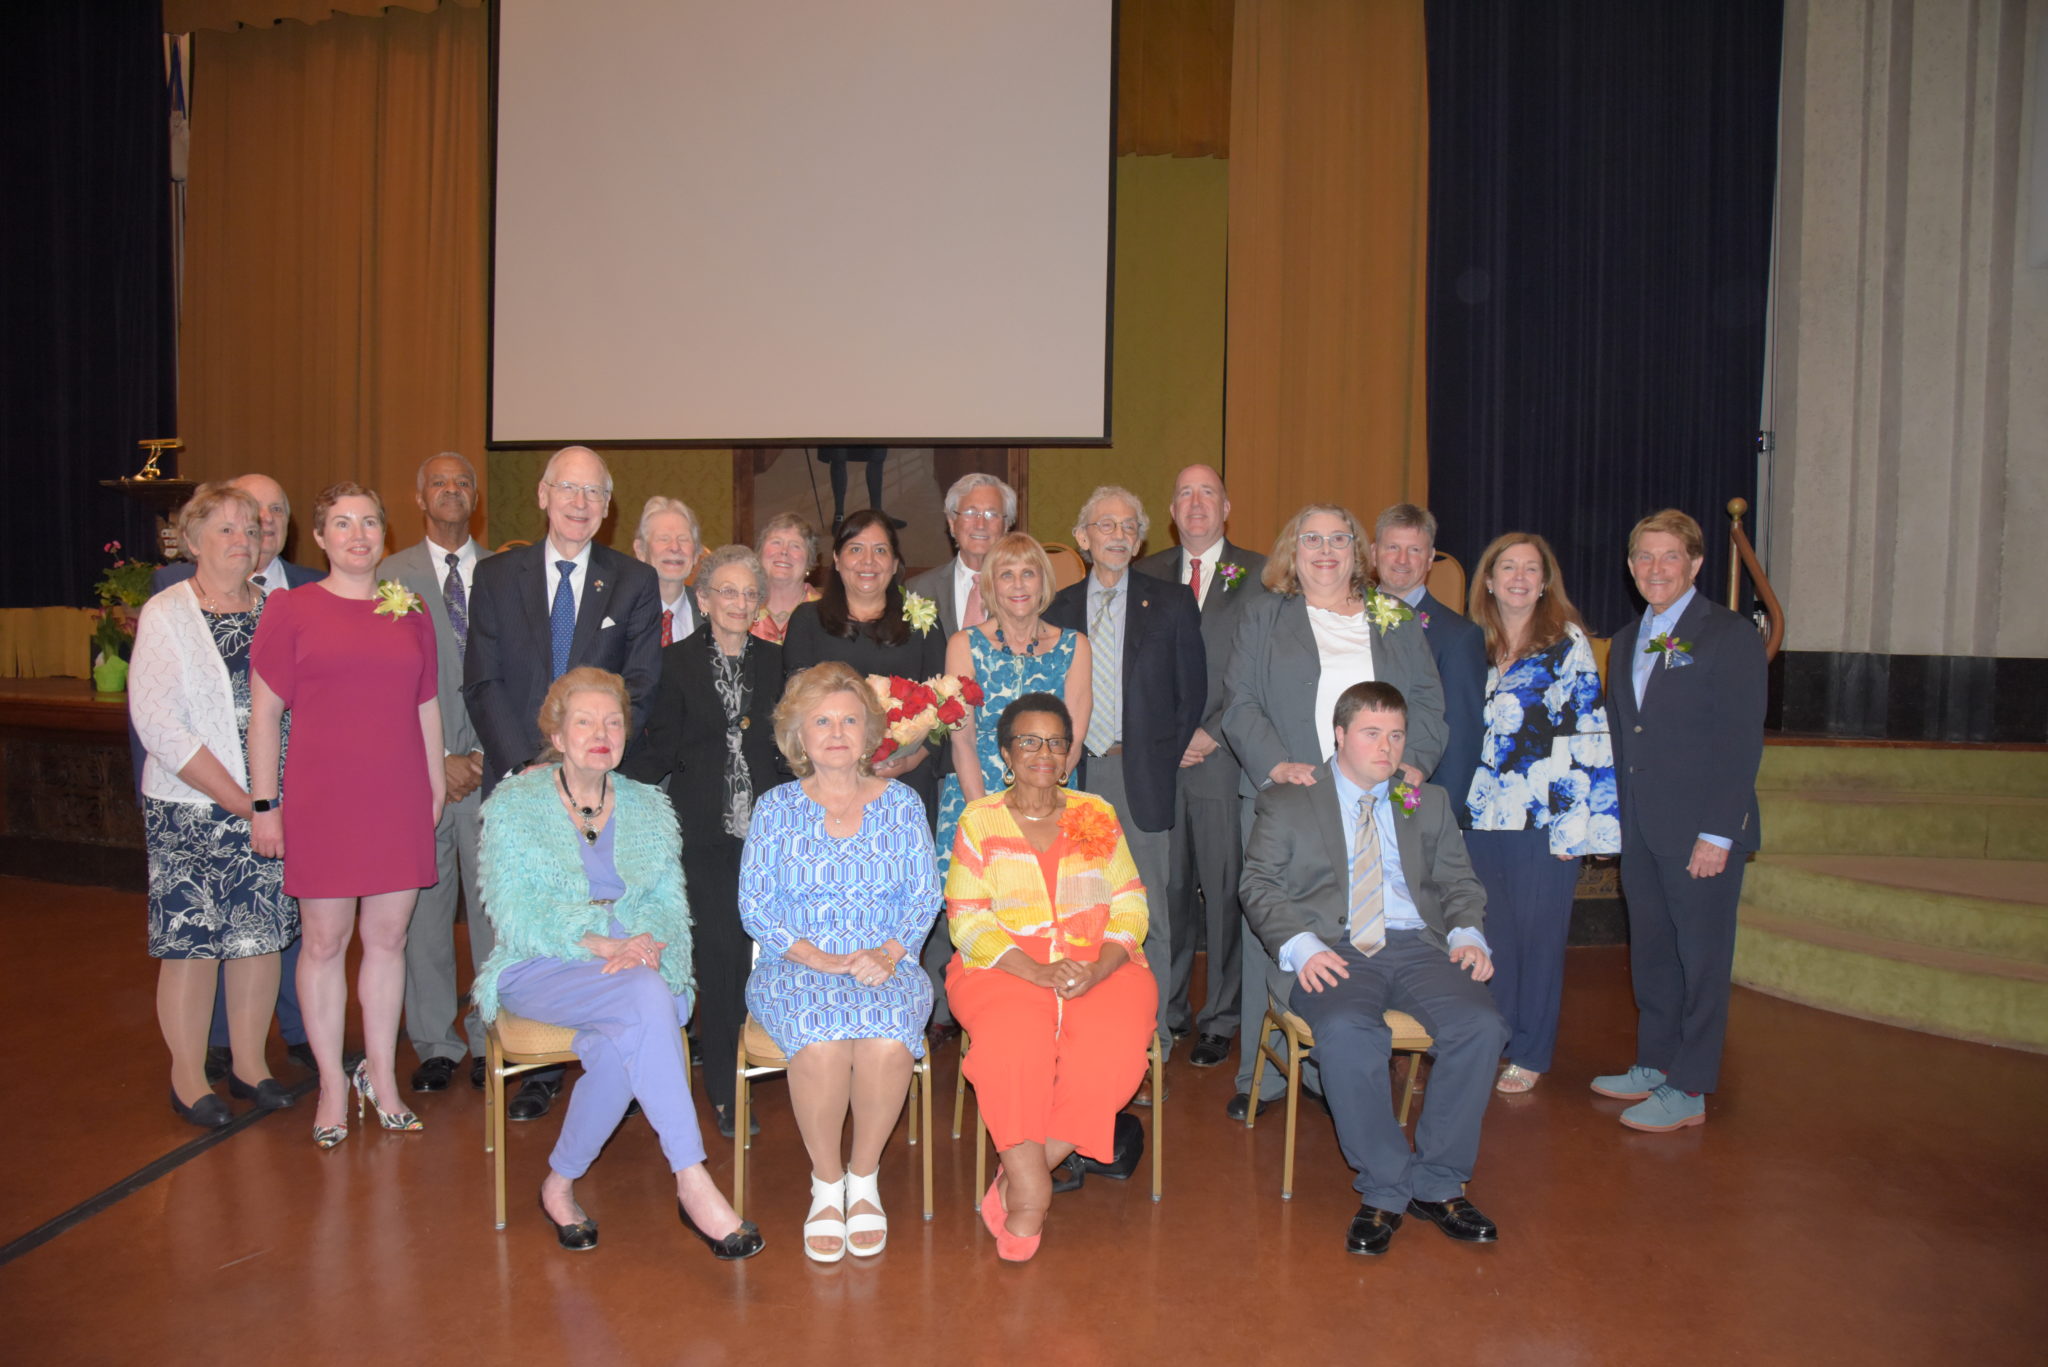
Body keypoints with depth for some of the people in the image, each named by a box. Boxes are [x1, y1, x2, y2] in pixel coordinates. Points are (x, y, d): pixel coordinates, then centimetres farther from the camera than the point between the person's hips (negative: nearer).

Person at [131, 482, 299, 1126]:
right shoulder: (166, 614, -4)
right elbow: (157, 722, -11)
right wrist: (238, 799, -14)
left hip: (268, 807, 4)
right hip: (192, 809, -4)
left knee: (261, 933, 9)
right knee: (192, 939, 2)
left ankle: (249, 1063, 23)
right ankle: (188, 1077, 18)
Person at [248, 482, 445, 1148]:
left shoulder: (410, 614, 10)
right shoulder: (290, 611, 0)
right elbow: (264, 713, 0)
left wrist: (437, 788, 11)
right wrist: (263, 804, -4)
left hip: (398, 803, 3)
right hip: (322, 802, -3)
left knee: (388, 937, 9)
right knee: (324, 941, 5)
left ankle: (380, 1075, 24)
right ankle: (332, 1086, 19)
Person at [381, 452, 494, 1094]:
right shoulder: (391, 576, 5)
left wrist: (485, 755, -5)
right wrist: (438, 760, -7)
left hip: (492, 768, 1)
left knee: (494, 907, 2)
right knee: (424, 909, 5)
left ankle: (489, 1038, 15)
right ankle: (435, 1042, 18)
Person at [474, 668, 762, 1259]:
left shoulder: (648, 807, 13)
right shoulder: (514, 804, 2)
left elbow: (671, 906, 7)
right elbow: (517, 915, -8)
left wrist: (645, 944, -17)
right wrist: (600, 945, -22)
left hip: (635, 963, 3)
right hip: (539, 970, -3)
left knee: (624, 1043, -33)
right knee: (647, 997, -34)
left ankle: (560, 1183, -10)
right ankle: (692, 1182, -33)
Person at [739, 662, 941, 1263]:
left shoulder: (901, 803, 10)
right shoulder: (776, 808, 7)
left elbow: (925, 897, 7)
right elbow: (754, 904, 2)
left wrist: (889, 952, -12)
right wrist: (814, 957, -13)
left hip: (887, 966, 1)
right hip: (796, 968, 0)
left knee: (887, 1043, -32)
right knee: (820, 1042, -33)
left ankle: (864, 1177, -7)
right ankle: (827, 1184, -9)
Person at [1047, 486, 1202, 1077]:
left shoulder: (1171, 603, 4)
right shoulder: (1060, 608, 10)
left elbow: (1193, 690, 4)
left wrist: (1166, 756, -1)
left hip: (1144, 775, -2)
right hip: (1077, 773, 2)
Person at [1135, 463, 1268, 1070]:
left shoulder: (1258, 575, 5)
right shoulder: (1146, 574, 14)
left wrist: (1211, 734, -8)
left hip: (1225, 758, -2)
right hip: (1158, 758, 2)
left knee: (1225, 891, 1)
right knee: (1165, 889, 5)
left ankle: (1220, 1020, 14)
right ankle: (1166, 1013, 18)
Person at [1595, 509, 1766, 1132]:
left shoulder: (1729, 636, -8)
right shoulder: (1626, 641, 14)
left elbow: (1742, 743, -12)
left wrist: (1718, 835, -17)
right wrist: (1616, 818, 9)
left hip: (1701, 832, -6)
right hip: (1640, 831, 7)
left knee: (1701, 958, 3)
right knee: (1650, 953, 14)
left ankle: (1689, 1089, 12)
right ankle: (1654, 1064, 28)